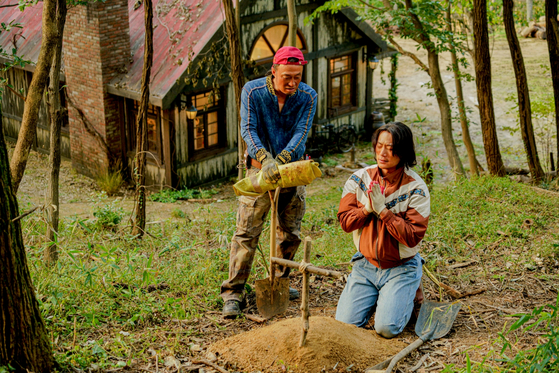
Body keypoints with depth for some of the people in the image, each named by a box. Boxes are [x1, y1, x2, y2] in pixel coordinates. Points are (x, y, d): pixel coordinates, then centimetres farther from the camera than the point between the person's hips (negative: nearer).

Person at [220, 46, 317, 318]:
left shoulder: (308, 97, -7)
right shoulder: (252, 91, -12)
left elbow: (301, 132, -15)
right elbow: (248, 129, -19)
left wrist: (282, 159, -33)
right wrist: (265, 158, -36)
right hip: (260, 170, -3)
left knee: (290, 233, 11)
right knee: (247, 232, -7)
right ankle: (233, 293, -3)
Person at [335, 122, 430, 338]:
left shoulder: (416, 189, -13)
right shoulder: (360, 179, -2)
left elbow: (412, 237, -18)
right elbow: (345, 221, -3)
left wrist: (383, 210, -24)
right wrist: (368, 208, -21)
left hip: (401, 268, -3)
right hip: (365, 264, 3)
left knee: (387, 328, -18)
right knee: (345, 324, -9)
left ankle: (406, 295, 15)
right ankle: (376, 296, 21)